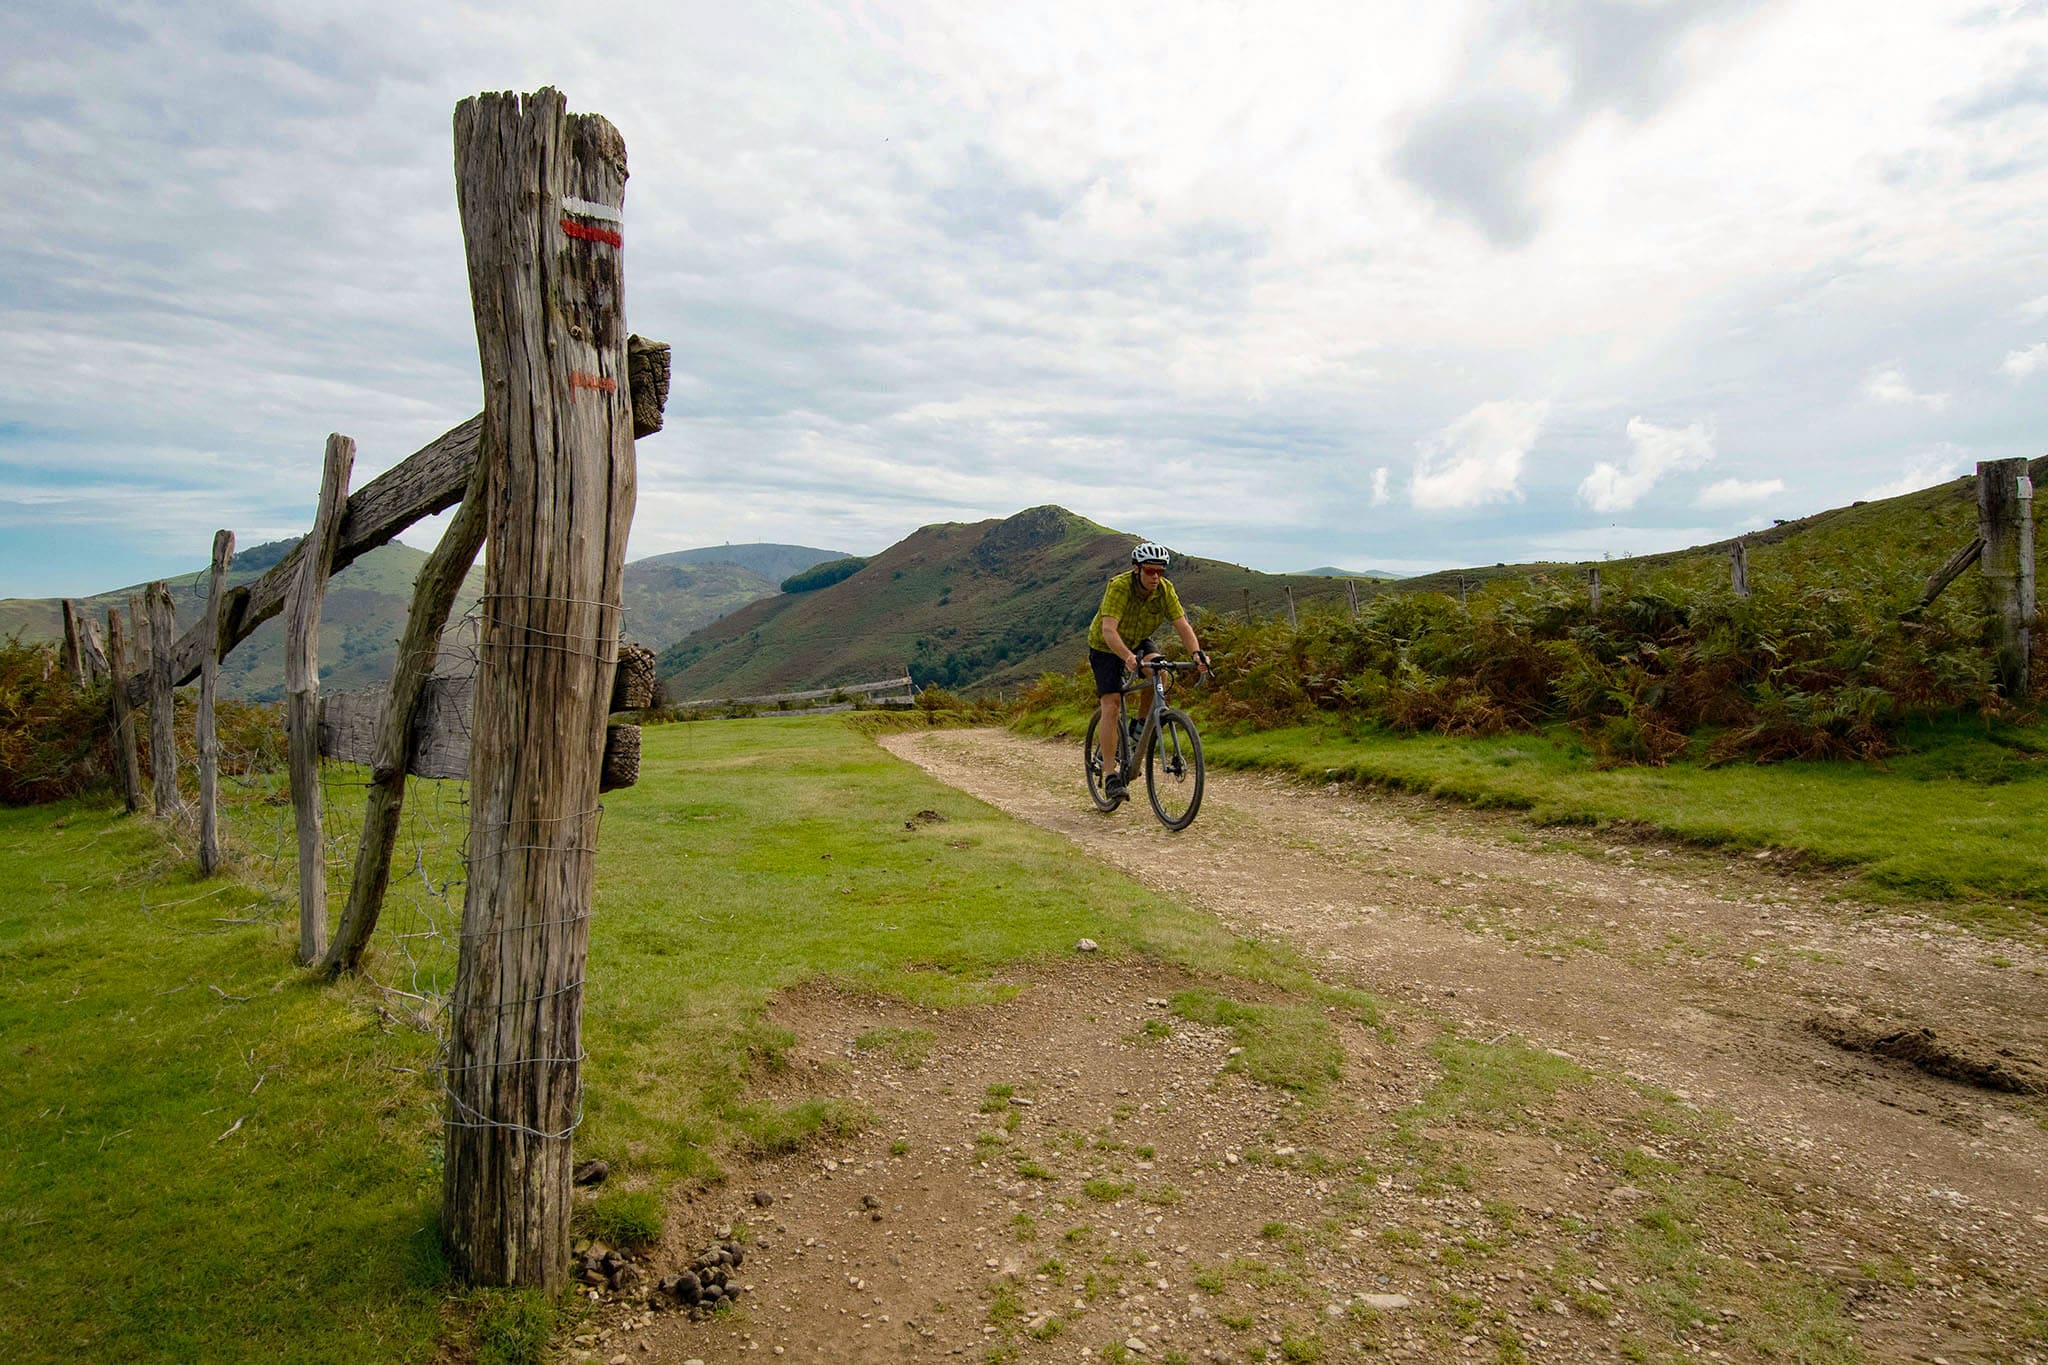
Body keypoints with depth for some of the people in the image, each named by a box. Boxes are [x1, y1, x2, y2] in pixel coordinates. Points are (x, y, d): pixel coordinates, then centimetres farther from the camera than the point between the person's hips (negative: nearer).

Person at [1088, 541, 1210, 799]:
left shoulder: (1165, 589, -18)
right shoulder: (1119, 586, -32)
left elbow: (1182, 625, -23)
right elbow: (1108, 630, -42)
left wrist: (1196, 652, -42)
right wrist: (1128, 658, -59)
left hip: (1139, 642, 4)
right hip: (1106, 647, -4)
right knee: (1110, 707, -16)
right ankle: (1110, 775, -13)